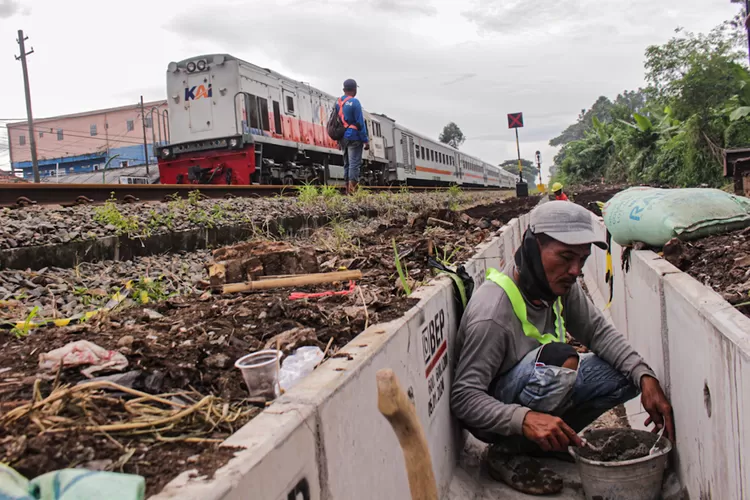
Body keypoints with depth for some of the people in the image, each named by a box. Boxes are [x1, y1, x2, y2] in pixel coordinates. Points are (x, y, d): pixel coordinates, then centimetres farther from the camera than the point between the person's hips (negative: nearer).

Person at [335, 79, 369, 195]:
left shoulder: (338, 102, 10)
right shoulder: (354, 102, -11)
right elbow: (360, 123, -13)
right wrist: (366, 140, -10)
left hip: (343, 138, 7)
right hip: (354, 138, -7)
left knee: (347, 163, 12)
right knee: (355, 163, -8)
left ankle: (348, 190, 13)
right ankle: (352, 189, -14)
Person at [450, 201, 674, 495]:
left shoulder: (561, 284, -8)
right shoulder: (491, 314, -32)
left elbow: (599, 332, -3)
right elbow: (463, 397, -30)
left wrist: (646, 378, -19)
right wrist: (525, 419, -45)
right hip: (497, 418, -8)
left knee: (627, 374, -5)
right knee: (559, 360, -34)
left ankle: (544, 443, 5)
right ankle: (508, 453, -11)